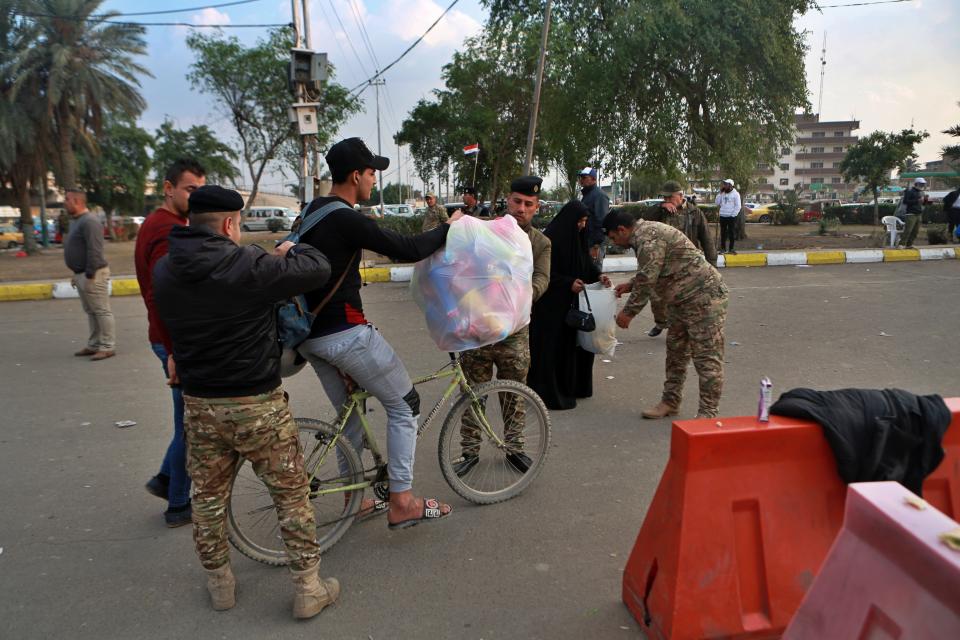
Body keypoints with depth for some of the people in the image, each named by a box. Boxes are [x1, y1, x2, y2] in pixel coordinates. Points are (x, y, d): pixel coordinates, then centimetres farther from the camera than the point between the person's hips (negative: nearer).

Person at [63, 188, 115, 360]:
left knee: (102, 311, -5)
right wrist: (76, 274, 20)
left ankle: (108, 347, -1)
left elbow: (95, 251, -22)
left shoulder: (89, 222, -16)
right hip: (82, 274, 11)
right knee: (91, 312, 15)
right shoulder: (76, 221, 17)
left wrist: (89, 275, -22)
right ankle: (94, 345, 22)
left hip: (93, 275, -11)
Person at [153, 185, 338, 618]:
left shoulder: (164, 271, -1)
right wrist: (292, 250, 10)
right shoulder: (248, 266, -20)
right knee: (292, 495, 11)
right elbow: (318, 269, -14)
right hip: (257, 405, -5)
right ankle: (308, 589, 21)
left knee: (208, 496, 22)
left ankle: (219, 582, 38)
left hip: (199, 404, 6)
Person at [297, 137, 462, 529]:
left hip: (310, 335, 9)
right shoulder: (346, 220, -18)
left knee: (352, 412, 21)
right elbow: (408, 250, -20)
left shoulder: (312, 213, 12)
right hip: (345, 333, -9)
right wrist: (449, 227, -5)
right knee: (405, 406, 3)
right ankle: (401, 503, 6)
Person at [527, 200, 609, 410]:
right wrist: (569, 283, -23)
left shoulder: (577, 237, 10)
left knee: (572, 341, 11)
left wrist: (598, 276, 1)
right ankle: (550, 392, 8)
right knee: (553, 345, -2)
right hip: (551, 304, -8)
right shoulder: (550, 238, -16)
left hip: (571, 302, 8)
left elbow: (586, 262, 18)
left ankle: (573, 386, 25)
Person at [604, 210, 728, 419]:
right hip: (681, 300, 11)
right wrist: (630, 285, 16)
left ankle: (707, 414, -1)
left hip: (704, 297, -11)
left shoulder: (648, 237, -20)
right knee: (675, 352, 16)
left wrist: (628, 312, -13)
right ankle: (670, 402, 27)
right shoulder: (645, 233, 12)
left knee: (707, 358, -5)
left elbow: (647, 279, -22)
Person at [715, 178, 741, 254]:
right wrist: (720, 193, -1)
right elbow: (717, 203, 4)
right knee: (723, 233, 7)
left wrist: (733, 215, -12)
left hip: (731, 217, -4)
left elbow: (738, 206, -6)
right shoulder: (722, 193, 10)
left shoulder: (735, 194, -3)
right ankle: (723, 248, 12)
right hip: (722, 216, 4)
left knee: (732, 233, 1)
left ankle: (731, 248, 7)